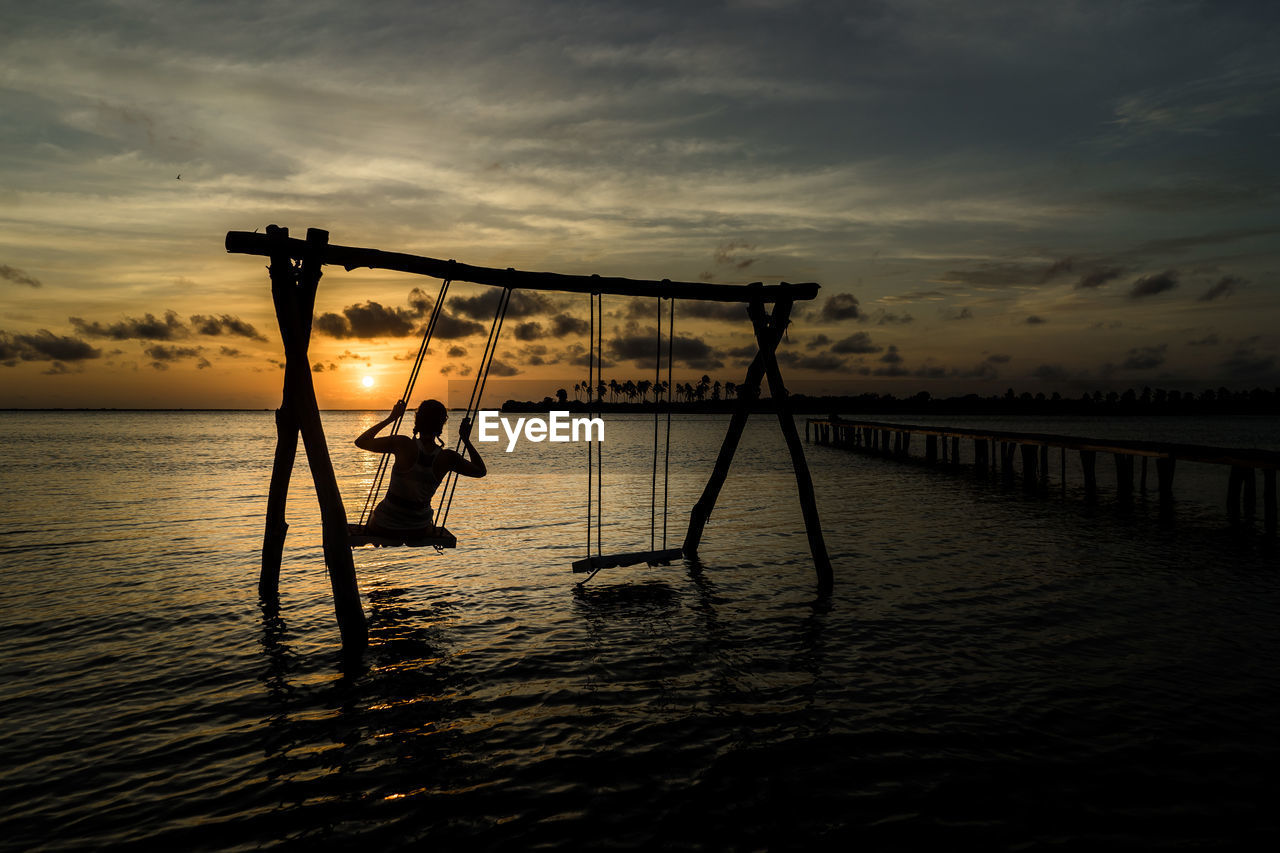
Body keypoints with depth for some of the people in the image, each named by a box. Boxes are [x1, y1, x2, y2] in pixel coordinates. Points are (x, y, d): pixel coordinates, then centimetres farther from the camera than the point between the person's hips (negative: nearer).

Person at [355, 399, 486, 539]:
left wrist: (391, 418, -2)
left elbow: (360, 442, -6)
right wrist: (466, 440, 6)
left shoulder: (403, 445, -19)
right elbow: (481, 471, 5)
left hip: (383, 528, -1)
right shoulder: (448, 458, -13)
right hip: (420, 533, 1)